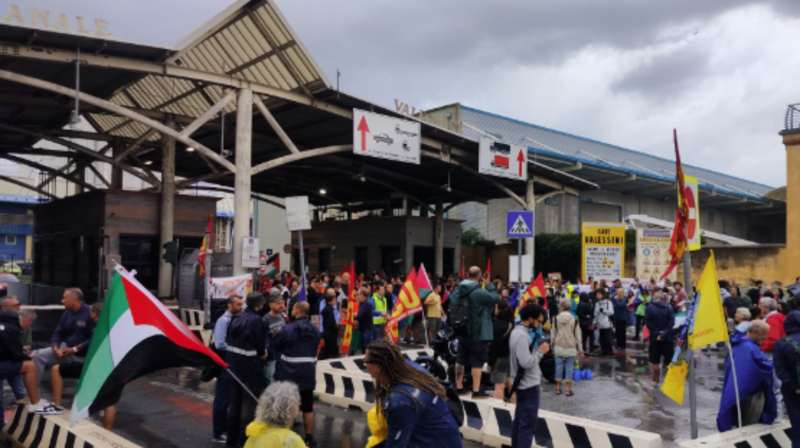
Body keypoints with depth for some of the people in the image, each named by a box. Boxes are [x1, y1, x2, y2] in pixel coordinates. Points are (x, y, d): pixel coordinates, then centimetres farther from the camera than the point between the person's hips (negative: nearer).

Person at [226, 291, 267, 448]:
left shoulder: (236, 318, 5)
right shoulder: (256, 320, -18)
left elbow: (229, 340, 12)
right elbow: (260, 344, -15)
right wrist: (262, 353, 7)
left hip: (233, 364, 8)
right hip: (250, 366, -8)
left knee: (234, 402, 16)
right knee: (249, 403, 2)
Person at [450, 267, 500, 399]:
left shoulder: (458, 290, 3)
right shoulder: (479, 292, -21)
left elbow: (452, 305, 13)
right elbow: (496, 298, -13)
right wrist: (488, 285, -4)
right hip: (478, 333, -7)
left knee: (461, 359, 13)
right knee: (477, 361, -1)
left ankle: (459, 387, 21)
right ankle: (476, 391, 1)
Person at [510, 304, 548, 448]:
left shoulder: (518, 332, 10)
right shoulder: (522, 335, -22)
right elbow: (526, 362, -28)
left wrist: (537, 350, 5)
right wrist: (540, 351, -16)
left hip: (523, 385, 11)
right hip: (529, 386, -11)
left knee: (519, 421, 18)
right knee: (527, 425, -4)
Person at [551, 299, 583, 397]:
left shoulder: (556, 319, -4)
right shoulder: (574, 320, -5)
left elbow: (553, 335, 2)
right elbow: (578, 337, -2)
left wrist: (553, 347, 14)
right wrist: (580, 350, 4)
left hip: (558, 347, 1)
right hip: (571, 348, -1)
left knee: (559, 367, 9)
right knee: (569, 368, 4)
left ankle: (558, 388, 15)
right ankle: (568, 390, 5)